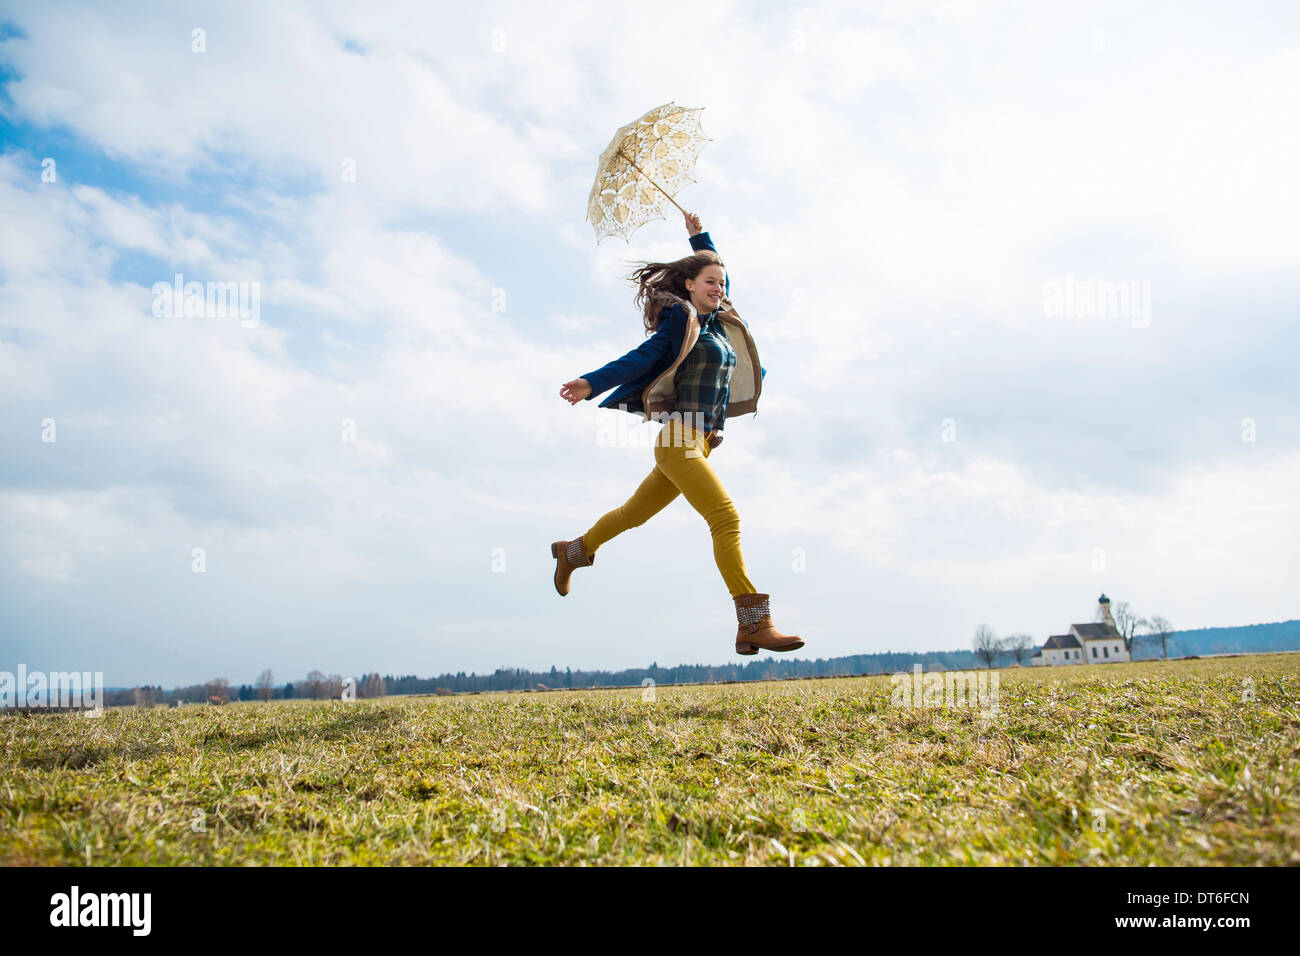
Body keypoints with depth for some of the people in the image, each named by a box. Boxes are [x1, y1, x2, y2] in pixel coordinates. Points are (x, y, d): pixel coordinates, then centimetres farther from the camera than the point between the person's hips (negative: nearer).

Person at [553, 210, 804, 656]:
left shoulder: (719, 322, 19)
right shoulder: (681, 319, -3)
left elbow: (716, 273, 38)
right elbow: (642, 357, -8)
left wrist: (699, 236, 39)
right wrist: (591, 384, -18)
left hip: (700, 442, 9)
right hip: (680, 437, -9)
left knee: (637, 511, 21)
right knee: (726, 519, -18)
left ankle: (574, 551, 42)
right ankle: (753, 625, -21)